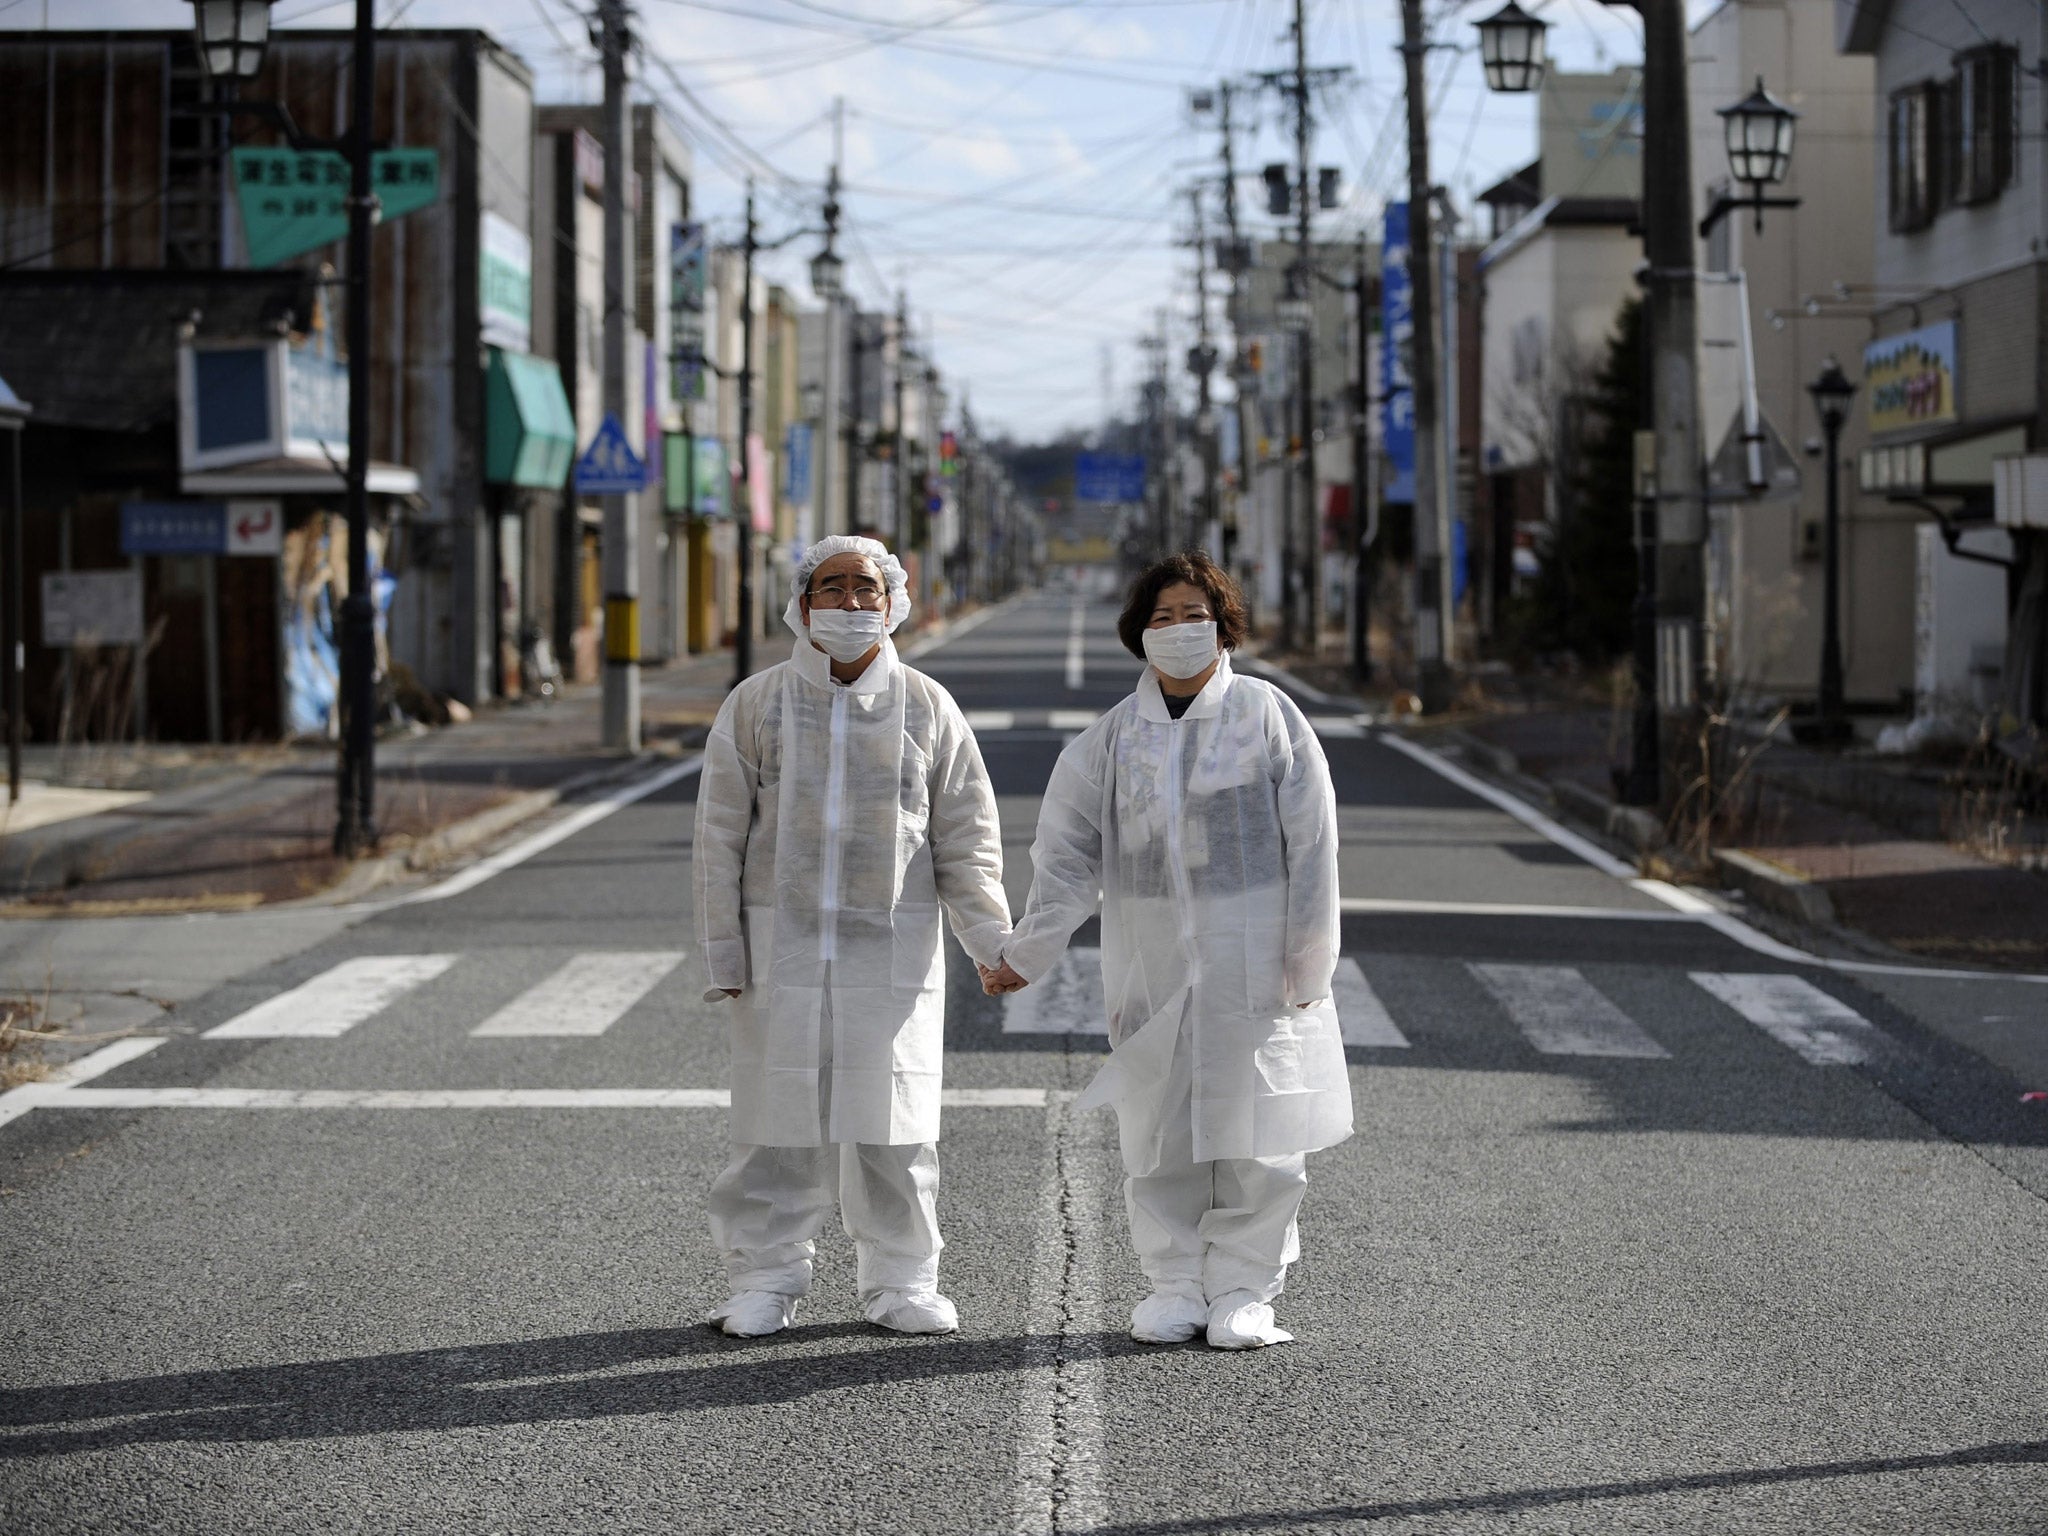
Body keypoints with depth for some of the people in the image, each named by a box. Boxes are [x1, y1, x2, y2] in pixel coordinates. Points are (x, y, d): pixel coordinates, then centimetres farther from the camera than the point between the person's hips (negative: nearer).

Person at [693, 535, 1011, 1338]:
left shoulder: (927, 707, 6)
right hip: (782, 948, 0)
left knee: (893, 1122, 2)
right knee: (777, 1121, 0)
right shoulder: (756, 704, 3)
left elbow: (965, 835, 7)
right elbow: (721, 835, 3)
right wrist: (722, 953, -2)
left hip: (893, 948, 1)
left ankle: (900, 1280, 13)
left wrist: (992, 940, -2)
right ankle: (764, 1280, 10)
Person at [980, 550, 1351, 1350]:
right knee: (1158, 1133, 4)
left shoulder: (1268, 717, -1)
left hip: (1252, 959, -2)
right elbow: (1067, 855, 7)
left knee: (1254, 1131, -1)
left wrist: (1307, 961, -4)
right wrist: (1025, 955, 0)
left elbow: (1312, 843, -1)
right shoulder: (1111, 739, 6)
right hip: (1149, 962, 2)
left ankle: (1243, 1289, 8)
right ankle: (1175, 1284, 15)